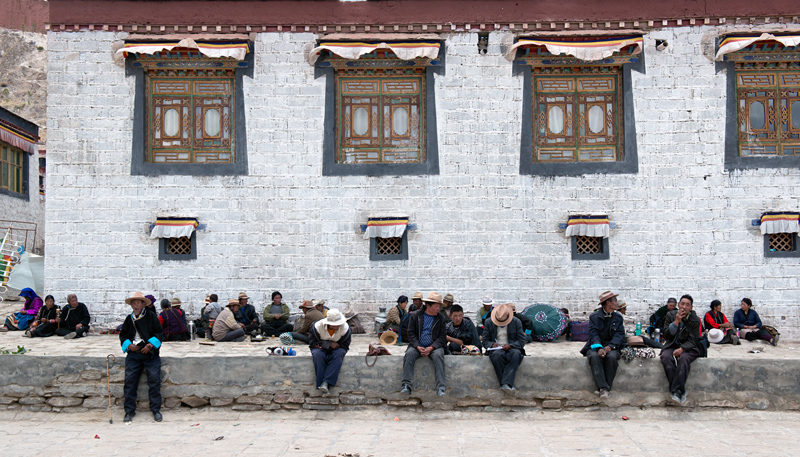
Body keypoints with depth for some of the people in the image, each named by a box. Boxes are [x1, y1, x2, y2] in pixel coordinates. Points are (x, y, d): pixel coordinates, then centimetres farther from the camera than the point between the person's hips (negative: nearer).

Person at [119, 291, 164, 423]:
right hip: (133, 353, 3)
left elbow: (159, 333, 2)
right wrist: (128, 345, -1)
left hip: (150, 353, -3)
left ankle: (156, 409, 2)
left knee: (154, 380, -9)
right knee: (130, 380, -4)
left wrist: (151, 344, -13)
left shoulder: (151, 316, 3)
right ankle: (129, 410, 8)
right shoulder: (129, 318, 11)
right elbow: (122, 335, 19)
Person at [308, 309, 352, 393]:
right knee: (318, 354, -35)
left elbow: (345, 345, -9)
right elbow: (312, 342, -13)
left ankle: (326, 382, -42)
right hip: (321, 348, 0)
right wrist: (329, 344, -24)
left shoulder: (345, 328, -18)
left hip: (336, 349, 1)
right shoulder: (318, 326, -20)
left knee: (339, 354, -34)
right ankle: (321, 382, -36)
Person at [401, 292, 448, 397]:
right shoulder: (415, 315, 6)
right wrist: (418, 347, -14)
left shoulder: (441, 318, 6)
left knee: (438, 355, -31)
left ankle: (440, 388, -34)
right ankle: (406, 386, -30)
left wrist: (431, 348, -15)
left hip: (434, 346, 0)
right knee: (409, 354, -29)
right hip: (417, 346, 0)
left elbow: (442, 336, 1)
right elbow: (411, 333, 2)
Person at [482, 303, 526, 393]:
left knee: (516, 354, -37)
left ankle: (506, 384, -45)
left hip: (511, 348, 0)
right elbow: (485, 341, 11)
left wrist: (510, 346, -16)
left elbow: (521, 341, 3)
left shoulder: (516, 322, 7)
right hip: (496, 349, 0)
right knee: (497, 355, -38)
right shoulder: (488, 322, 9)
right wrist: (492, 344, -13)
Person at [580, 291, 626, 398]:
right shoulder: (594, 317, 7)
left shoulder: (618, 317, 13)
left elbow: (620, 334, 0)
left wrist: (609, 347, -19)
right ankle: (603, 388, -37)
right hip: (595, 346, -1)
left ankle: (605, 388, -25)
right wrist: (599, 348, -25)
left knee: (612, 357, -33)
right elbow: (593, 334, -5)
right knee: (594, 357, -34)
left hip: (611, 346, 1)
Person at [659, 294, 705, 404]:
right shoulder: (670, 315, 3)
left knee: (684, 358, -36)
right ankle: (680, 392, -32)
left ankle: (675, 390, -35)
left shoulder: (695, 320, -1)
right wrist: (676, 321, -15)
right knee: (666, 357, -32)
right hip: (672, 345, 2)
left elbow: (692, 340, -4)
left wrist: (682, 349, -23)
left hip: (688, 347, -2)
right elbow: (666, 335, -2)